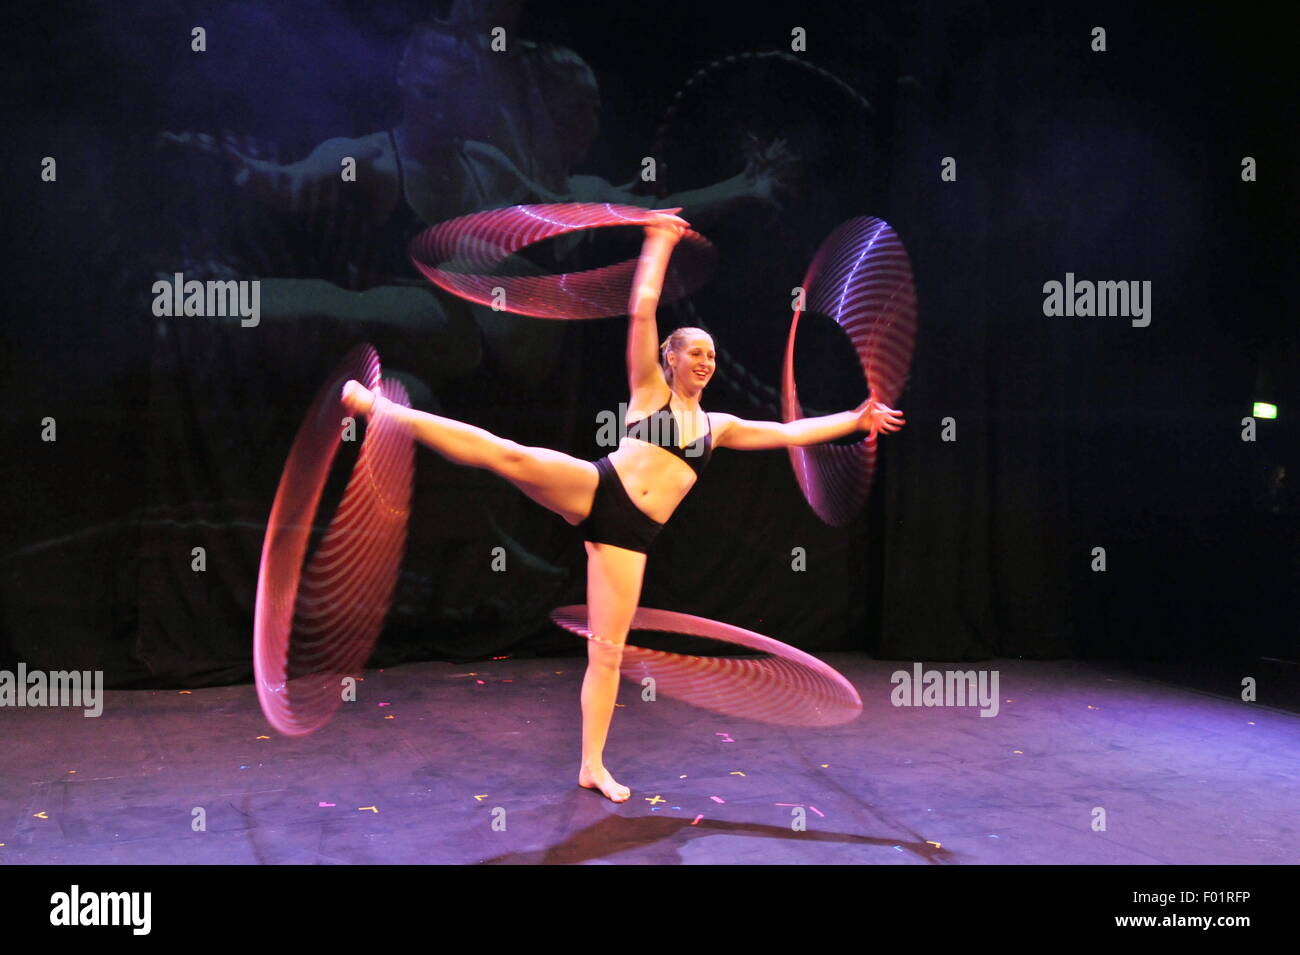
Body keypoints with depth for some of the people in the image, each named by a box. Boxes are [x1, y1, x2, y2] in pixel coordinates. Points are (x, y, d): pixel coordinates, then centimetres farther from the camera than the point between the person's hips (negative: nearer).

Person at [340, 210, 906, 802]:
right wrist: (659, 243, 6)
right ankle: (381, 408, -26)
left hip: (628, 533, 4)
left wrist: (855, 420, 24)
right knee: (511, 456, -30)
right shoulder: (649, 390, 10)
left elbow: (791, 433, 26)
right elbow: (642, 311, 3)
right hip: (595, 491, -3)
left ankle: (592, 767, 10)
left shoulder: (718, 425, 21)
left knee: (608, 650, 1)